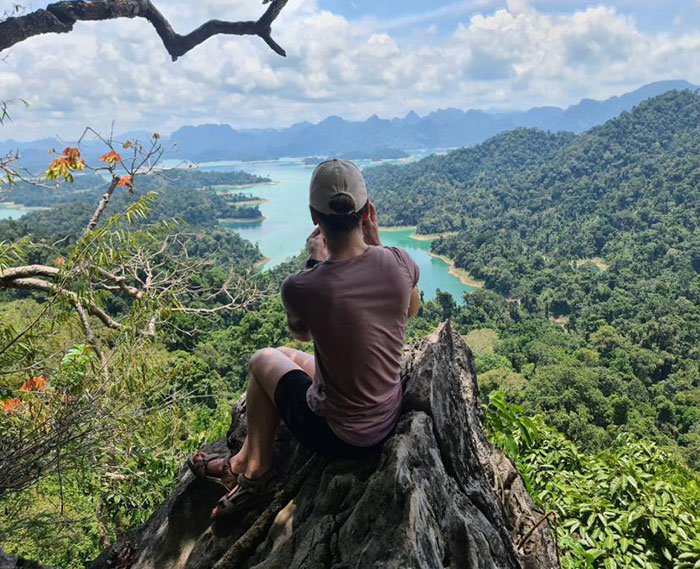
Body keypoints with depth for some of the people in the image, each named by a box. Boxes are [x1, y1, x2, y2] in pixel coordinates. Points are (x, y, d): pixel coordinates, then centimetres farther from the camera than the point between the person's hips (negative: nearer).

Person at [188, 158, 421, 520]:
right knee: (288, 356, 24)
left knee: (263, 360, 20)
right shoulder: (398, 261, -17)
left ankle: (254, 470, 32)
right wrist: (376, 242, 2)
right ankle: (245, 462, 37)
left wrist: (315, 261, 4)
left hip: (337, 436, -5)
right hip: (389, 420, 5)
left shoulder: (300, 288, -28)